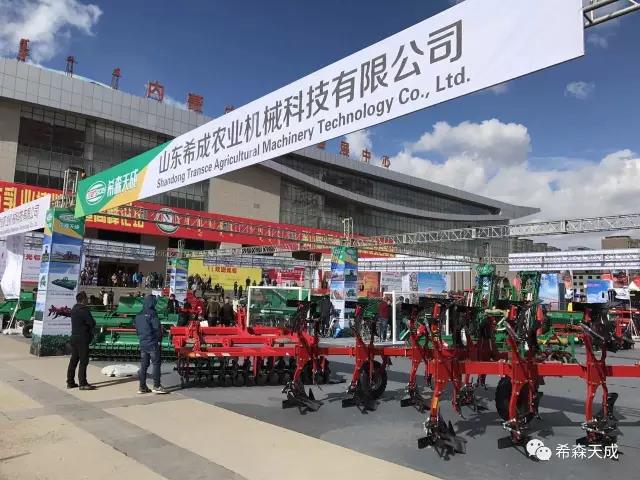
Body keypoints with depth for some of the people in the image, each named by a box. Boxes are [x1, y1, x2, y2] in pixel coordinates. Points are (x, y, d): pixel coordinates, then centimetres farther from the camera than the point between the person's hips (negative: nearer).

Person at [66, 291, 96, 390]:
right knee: (83, 361, -6)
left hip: (74, 337, 9)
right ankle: (83, 384, -5)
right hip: (83, 338, -9)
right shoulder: (84, 309, -16)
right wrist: (90, 331, 3)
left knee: (73, 360, 14)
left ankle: (70, 382, 21)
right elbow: (92, 323, -17)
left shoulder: (74, 309, 13)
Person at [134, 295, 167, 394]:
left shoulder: (138, 315, 10)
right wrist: (159, 338, -3)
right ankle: (156, 386, -2)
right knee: (156, 364, -2)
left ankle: (142, 387, 13)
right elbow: (157, 328, -16)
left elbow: (137, 330, 16)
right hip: (152, 343, -7)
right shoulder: (152, 314, -13)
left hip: (142, 344, 7)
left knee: (143, 365, 10)